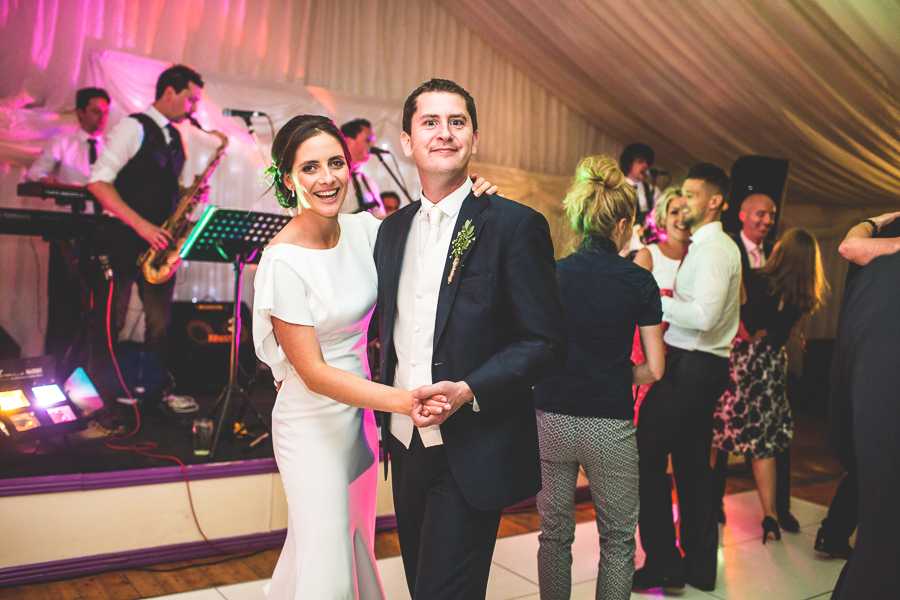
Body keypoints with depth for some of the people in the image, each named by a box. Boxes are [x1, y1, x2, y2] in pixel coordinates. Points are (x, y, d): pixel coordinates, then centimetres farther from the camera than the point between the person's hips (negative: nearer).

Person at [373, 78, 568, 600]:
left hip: (471, 456, -6)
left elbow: (547, 342, -12)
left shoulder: (516, 225, -10)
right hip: (406, 445, 6)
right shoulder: (393, 229, 9)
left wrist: (469, 391, -23)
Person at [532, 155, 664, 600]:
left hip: (550, 419, 2)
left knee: (555, 534, 17)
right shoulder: (638, 281, -6)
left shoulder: (550, 274, -1)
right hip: (609, 425, -2)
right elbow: (653, 369, -3)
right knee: (617, 540, 15)